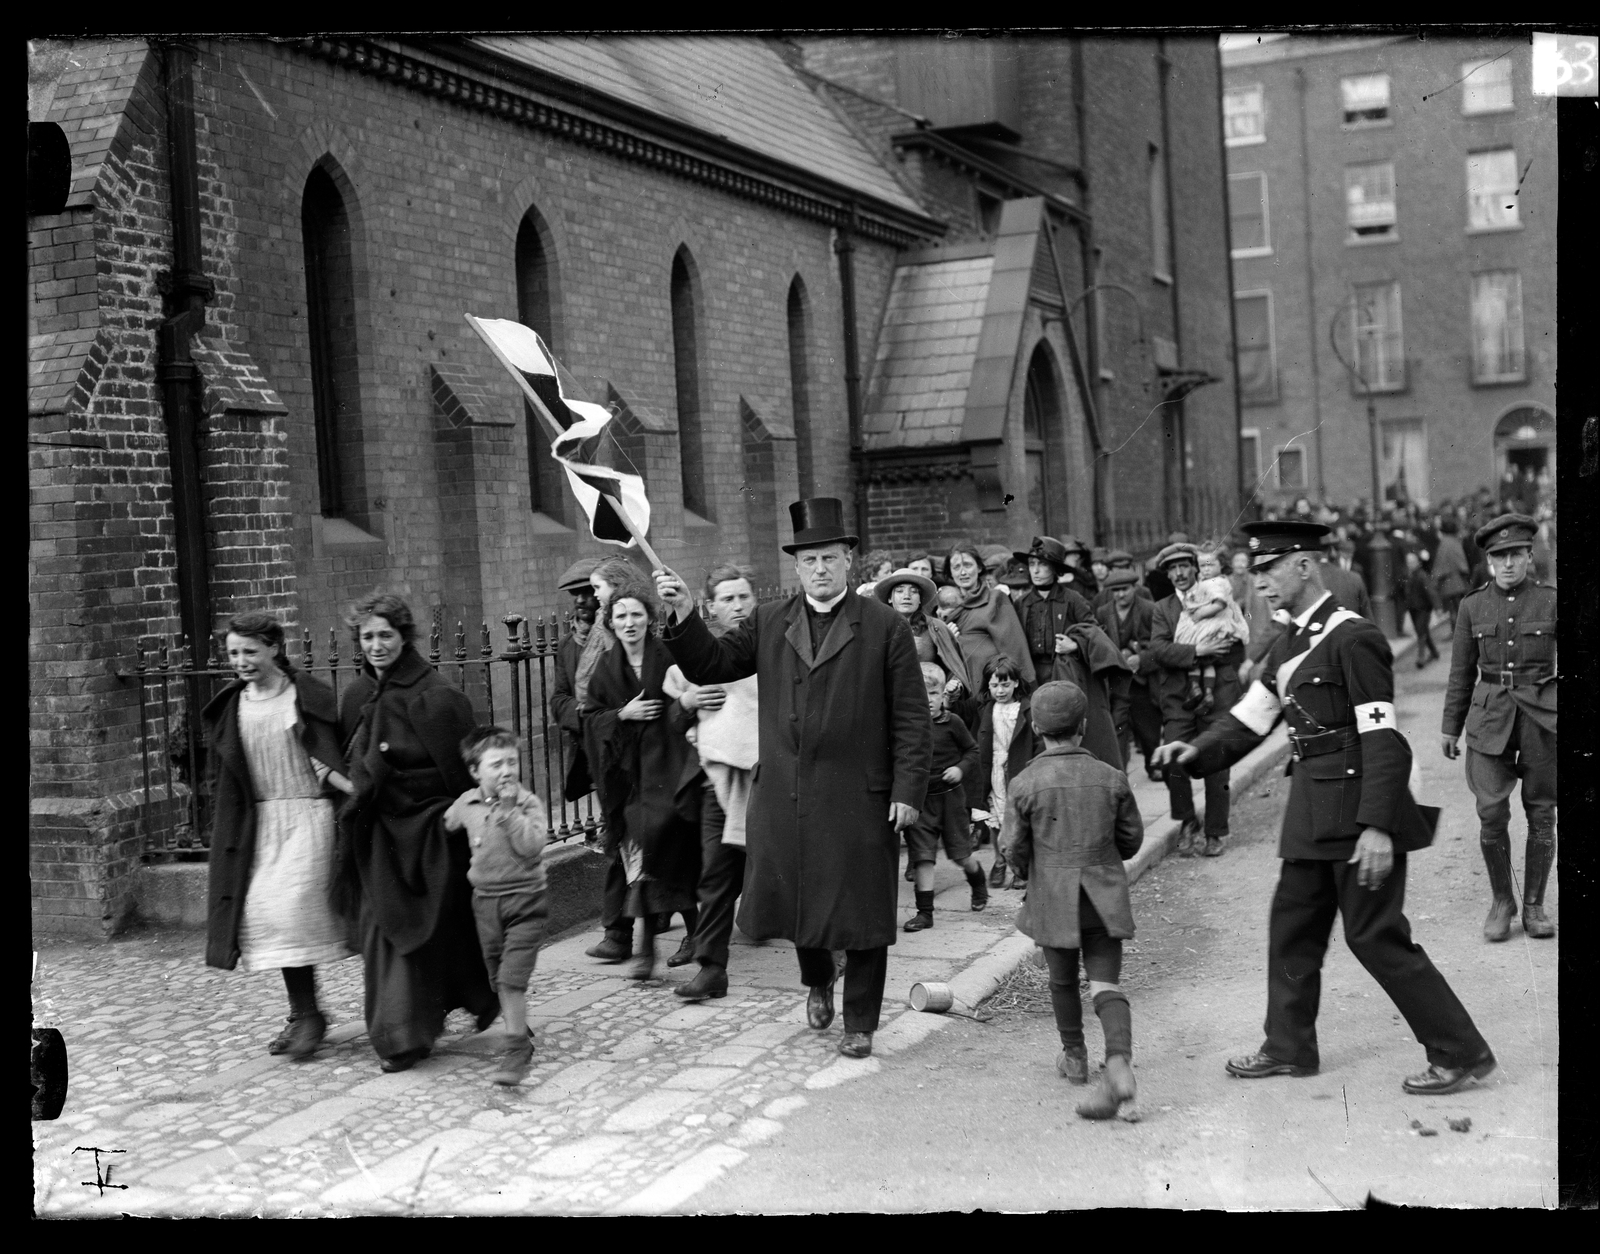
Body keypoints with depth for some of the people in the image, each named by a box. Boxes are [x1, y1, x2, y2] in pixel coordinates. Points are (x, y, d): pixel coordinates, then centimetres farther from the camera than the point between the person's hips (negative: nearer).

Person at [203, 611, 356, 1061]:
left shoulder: (307, 698, -5)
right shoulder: (230, 707, 9)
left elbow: (325, 759, -8)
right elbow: (222, 778, 14)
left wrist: (355, 789, -25)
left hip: (307, 814, -5)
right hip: (258, 821, 5)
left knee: (292, 905, -14)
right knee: (261, 909, 1)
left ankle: (307, 1014, -1)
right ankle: (301, 1014, 13)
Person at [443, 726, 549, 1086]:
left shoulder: (528, 803, -10)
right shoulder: (466, 803, 2)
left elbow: (532, 845, -25)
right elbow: (446, 826, 23)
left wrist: (508, 809, -26)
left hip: (525, 900, -5)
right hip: (485, 900, 5)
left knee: (511, 978, -13)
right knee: (498, 979, 15)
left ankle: (516, 1050, -8)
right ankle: (521, 1034, 35)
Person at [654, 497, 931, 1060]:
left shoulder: (885, 627, -2)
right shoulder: (768, 623, 8)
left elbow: (911, 718, -3)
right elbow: (708, 665, 4)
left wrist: (908, 790, -9)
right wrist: (684, 614, -12)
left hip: (859, 797, -3)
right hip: (780, 797, 3)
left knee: (860, 911, 5)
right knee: (782, 900, 10)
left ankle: (860, 1024, 23)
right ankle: (818, 979, 41)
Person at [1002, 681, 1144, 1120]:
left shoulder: (1025, 784, -9)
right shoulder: (1111, 778, -3)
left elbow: (1014, 851, -6)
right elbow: (1132, 839, 6)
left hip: (1052, 899, -1)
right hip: (1105, 895, 1)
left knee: (1063, 981, 18)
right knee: (1106, 982, -1)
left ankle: (1075, 1057, 32)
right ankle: (1118, 1062, -21)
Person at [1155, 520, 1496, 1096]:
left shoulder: (1352, 637, -16)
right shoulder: (1289, 645, 12)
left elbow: (1384, 739, -20)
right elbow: (1249, 719, 15)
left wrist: (1377, 826, -24)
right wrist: (1197, 752, -3)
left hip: (1357, 808, -9)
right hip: (1313, 811, 9)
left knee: (1376, 935, -3)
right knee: (1292, 924, 15)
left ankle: (1461, 1053, 9)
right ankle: (1289, 1048, 29)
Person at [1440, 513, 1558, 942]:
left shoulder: (1550, 601, -2)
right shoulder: (1472, 605, 3)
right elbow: (1462, 672, 10)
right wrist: (1450, 727, 11)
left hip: (1542, 717, -1)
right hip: (1490, 718, 1)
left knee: (1541, 816, 5)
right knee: (1491, 814, -7)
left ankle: (1534, 905, 19)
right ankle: (1501, 901, 12)